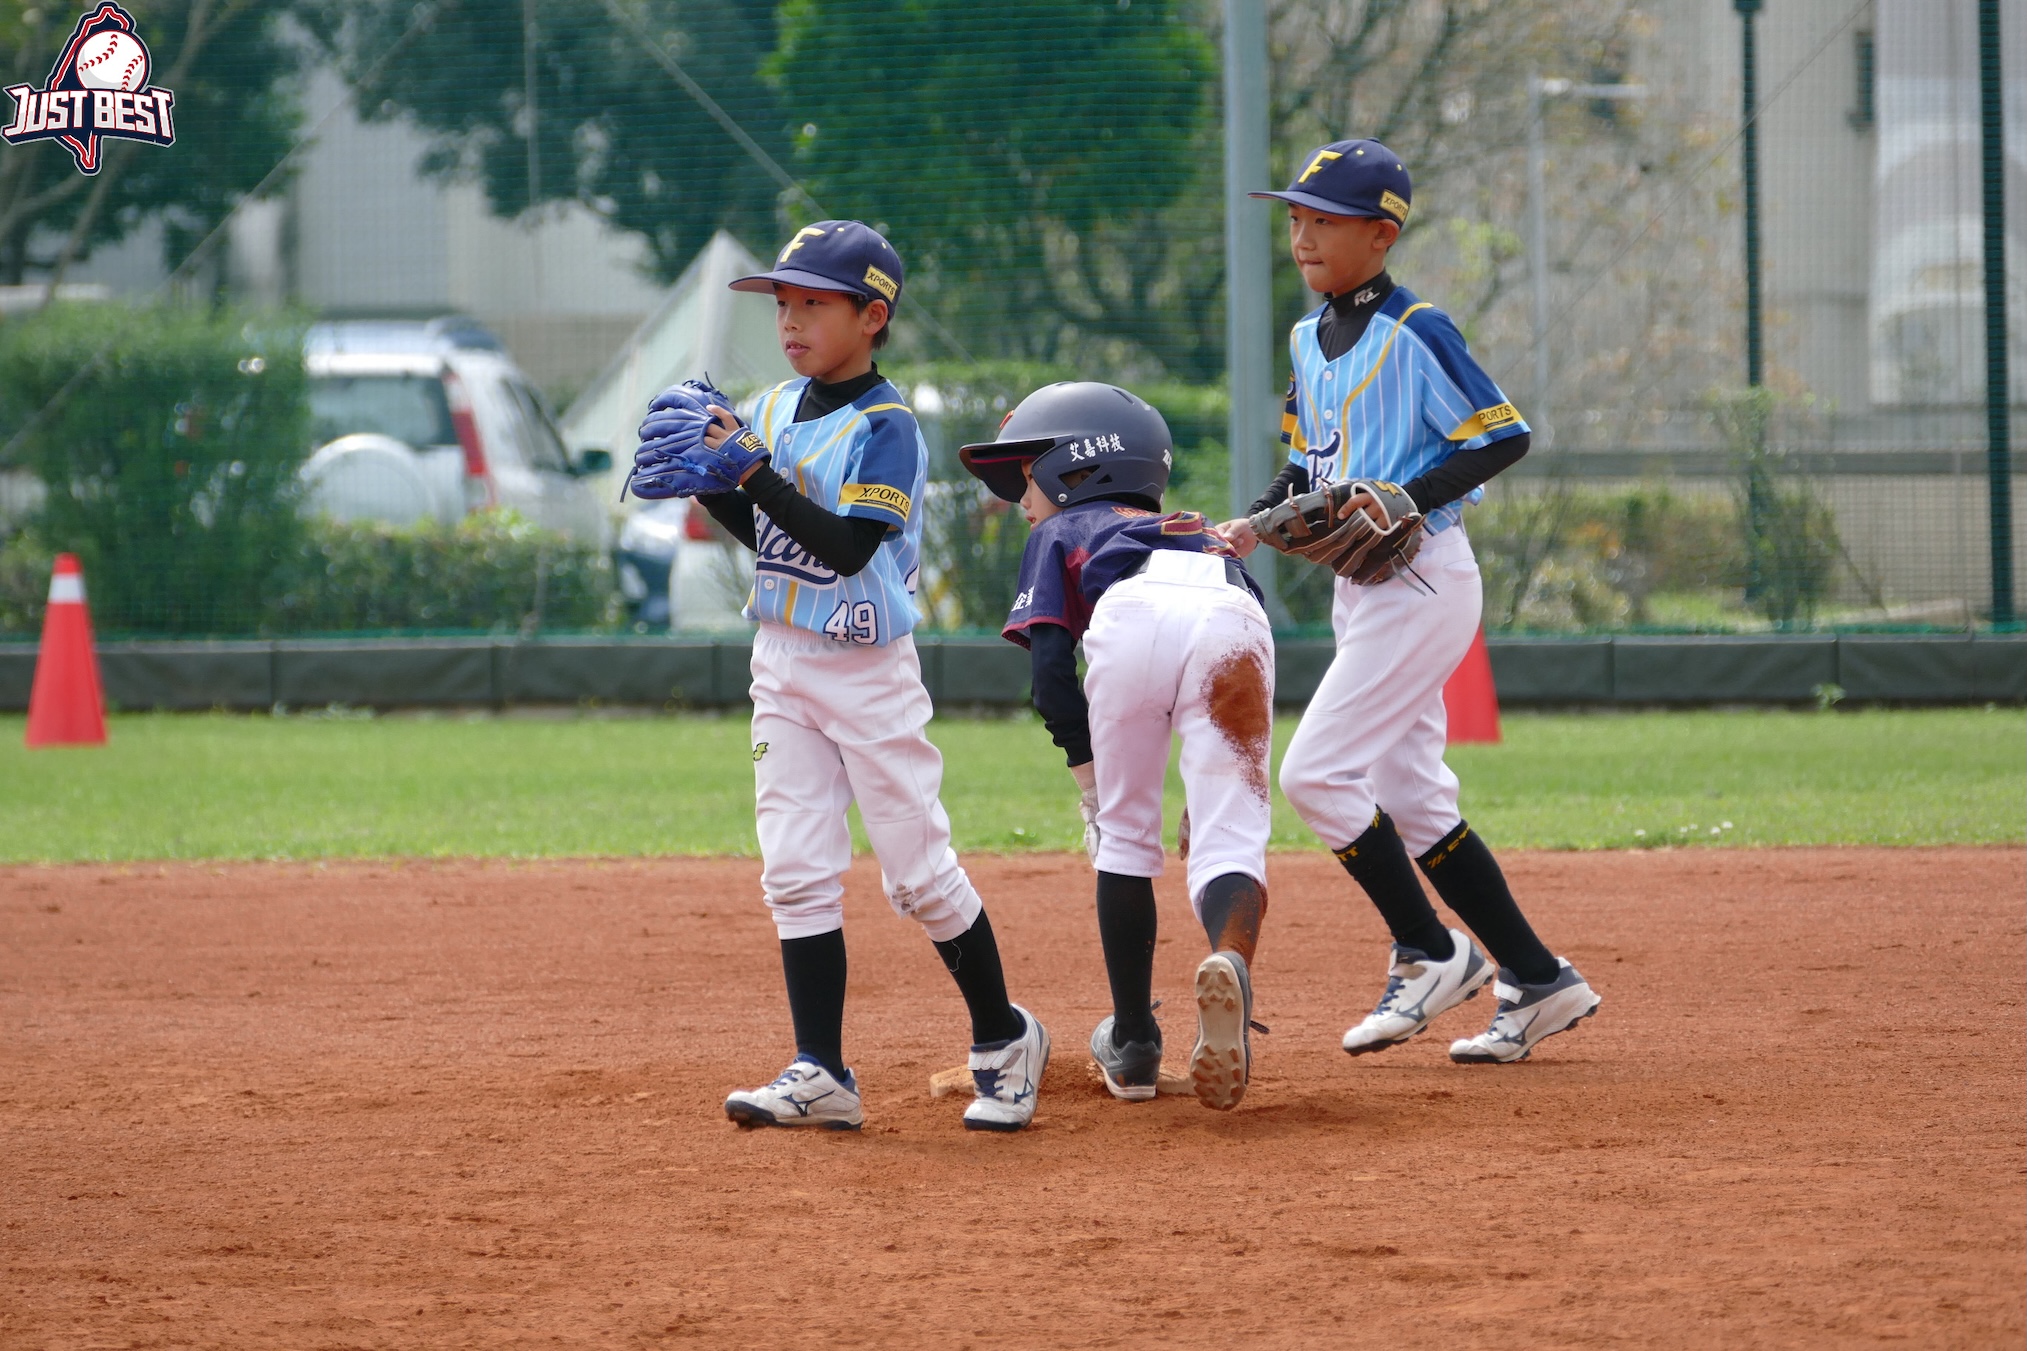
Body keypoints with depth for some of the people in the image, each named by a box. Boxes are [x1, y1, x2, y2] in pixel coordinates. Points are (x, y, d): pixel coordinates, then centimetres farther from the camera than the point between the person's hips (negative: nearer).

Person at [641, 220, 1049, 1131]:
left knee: (919, 872, -2)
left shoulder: (885, 427, -14)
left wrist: (751, 471, -27)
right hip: (782, 666, 7)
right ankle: (820, 1073, 1)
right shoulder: (774, 408, 8)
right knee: (796, 871, 0)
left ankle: (1003, 1039, 16)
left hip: (868, 671, -7)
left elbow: (847, 545, -24)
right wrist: (709, 483, -1)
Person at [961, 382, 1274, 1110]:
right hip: (1233, 625, 2)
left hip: (1133, 620, -2)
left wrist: (1092, 777, 19)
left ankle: (1133, 1047, 21)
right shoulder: (1204, 533, 44)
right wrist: (1212, 790, 31)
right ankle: (1230, 961, -36)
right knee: (1230, 842, -2)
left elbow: (1052, 673, 15)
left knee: (1123, 834, 18)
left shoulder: (1061, 533, 32)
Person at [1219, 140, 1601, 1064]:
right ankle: (1537, 981, 14)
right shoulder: (1309, 338, 14)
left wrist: (1407, 498, -22)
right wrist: (1253, 525, 5)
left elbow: (1504, 438, -14)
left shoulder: (1415, 332, -12)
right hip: (1361, 590, 9)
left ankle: (1430, 954, -1)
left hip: (1422, 580, -9)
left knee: (1316, 772, -13)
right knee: (1409, 800, 9)